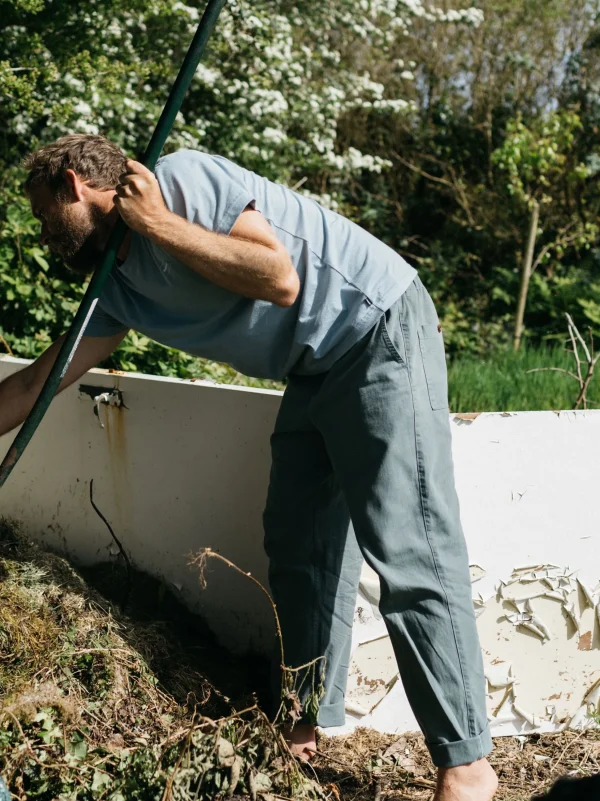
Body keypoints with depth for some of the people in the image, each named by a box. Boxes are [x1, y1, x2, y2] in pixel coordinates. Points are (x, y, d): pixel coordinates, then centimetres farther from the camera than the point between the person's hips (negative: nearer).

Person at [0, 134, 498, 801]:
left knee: (406, 551, -13)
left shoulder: (181, 178, -13)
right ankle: (315, 726, 22)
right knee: (299, 546, 9)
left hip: (381, 332, -9)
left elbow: (279, 280, -23)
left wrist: (158, 223, -17)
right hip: (316, 371, 9)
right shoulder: (117, 288, 11)